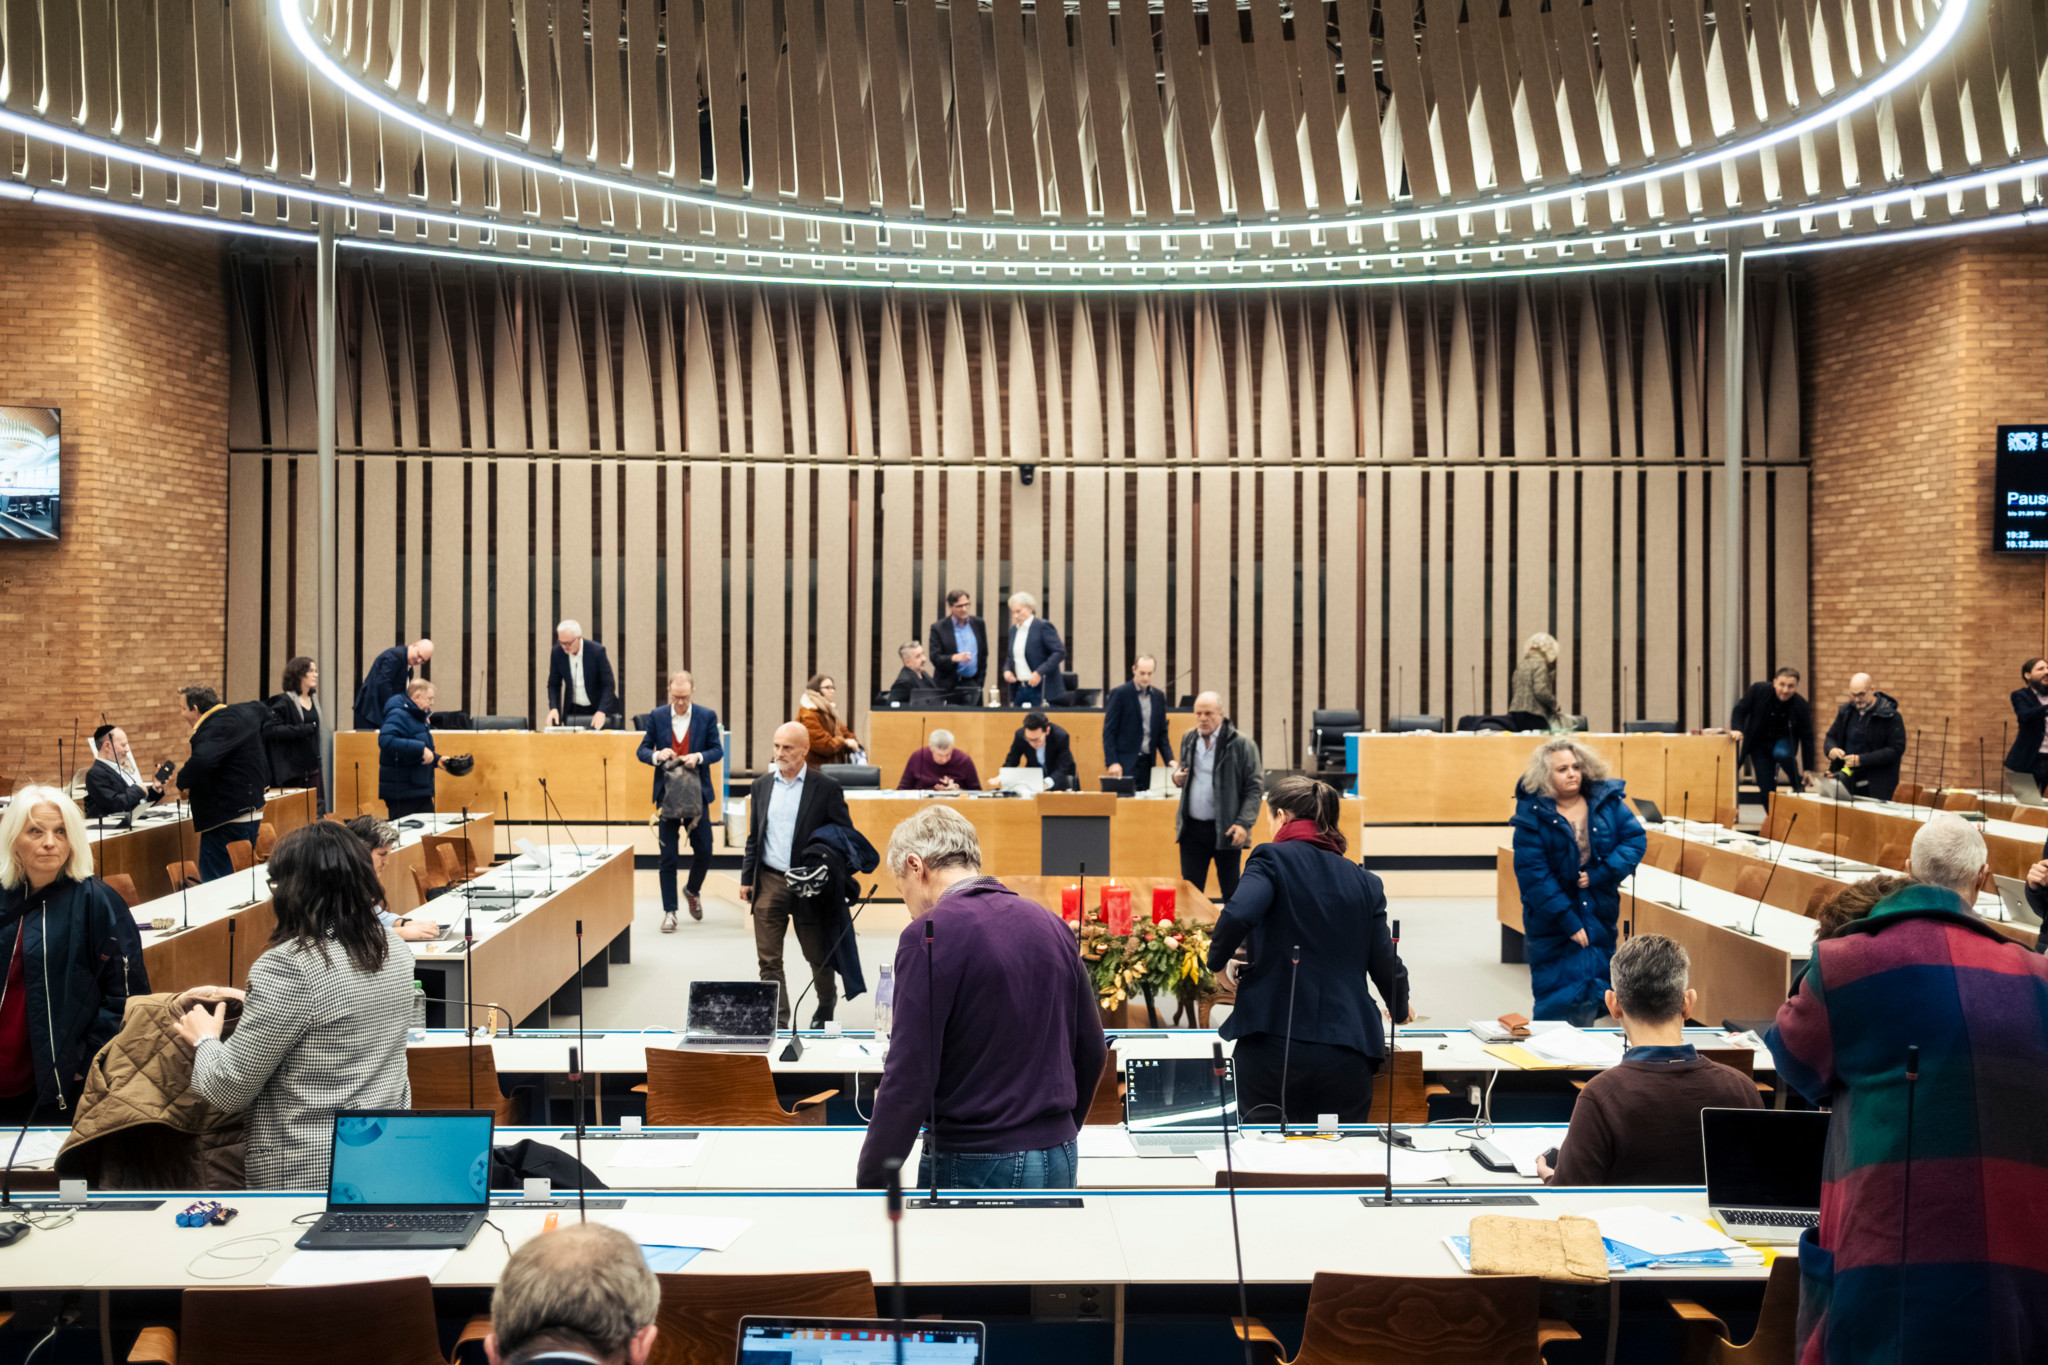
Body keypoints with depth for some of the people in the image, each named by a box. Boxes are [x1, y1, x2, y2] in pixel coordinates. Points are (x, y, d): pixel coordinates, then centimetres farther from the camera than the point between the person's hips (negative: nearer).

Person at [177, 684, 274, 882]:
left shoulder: (215, 727, -18)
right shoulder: (244, 712, 11)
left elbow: (202, 762, -35)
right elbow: (263, 710, 36)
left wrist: (182, 782, -16)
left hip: (227, 818, -10)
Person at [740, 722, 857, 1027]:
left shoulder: (826, 788, -4)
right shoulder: (761, 786, 8)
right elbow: (753, 836, 14)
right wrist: (746, 878, 10)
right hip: (769, 882, 3)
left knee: (818, 956, 11)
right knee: (768, 959, 2)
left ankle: (826, 1007, 35)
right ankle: (777, 1019, 11)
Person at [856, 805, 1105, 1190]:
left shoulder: (929, 933, -12)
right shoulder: (1051, 925, 8)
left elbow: (909, 1078, -17)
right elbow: (1093, 1051, 15)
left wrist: (869, 1184, -10)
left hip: (973, 1164, -6)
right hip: (1059, 1161, 7)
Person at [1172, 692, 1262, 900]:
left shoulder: (1242, 744, -7)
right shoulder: (1188, 740, 9)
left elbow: (1253, 789, -7)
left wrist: (1243, 824, -16)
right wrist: (1177, 778, 0)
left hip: (1225, 830, -4)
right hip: (1192, 829, 4)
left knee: (1231, 892, 5)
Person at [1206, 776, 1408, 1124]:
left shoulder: (1272, 860, 0)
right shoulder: (1364, 882, 13)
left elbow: (1238, 914, -20)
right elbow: (1384, 963, 14)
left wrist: (1217, 960, 0)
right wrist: (1400, 1011, 34)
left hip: (1272, 1042, -3)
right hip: (1346, 1053, 3)